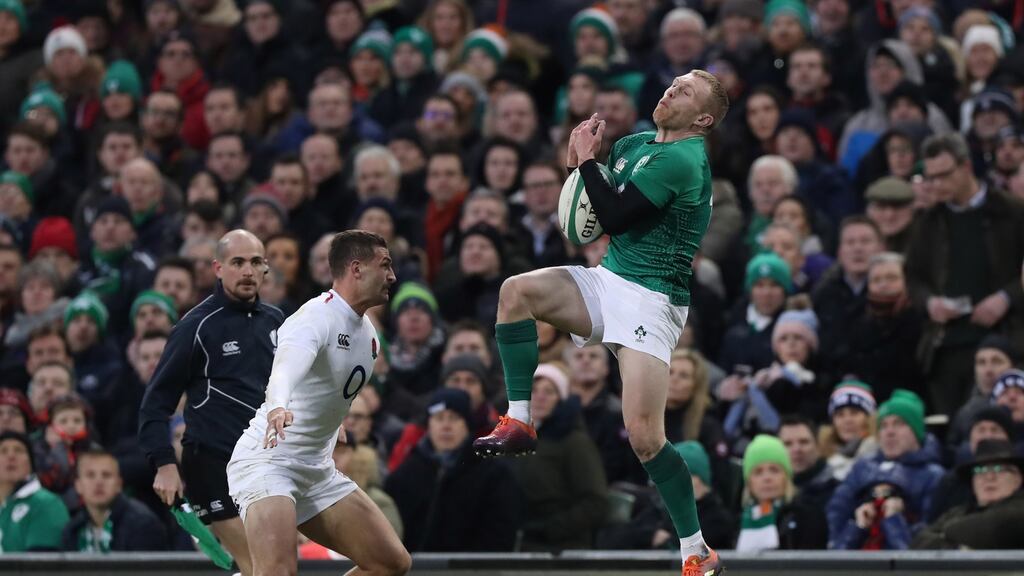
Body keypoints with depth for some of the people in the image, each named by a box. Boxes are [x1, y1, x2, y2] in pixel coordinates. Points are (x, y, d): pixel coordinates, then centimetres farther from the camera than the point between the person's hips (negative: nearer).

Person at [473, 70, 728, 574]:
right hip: (607, 281, 8)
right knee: (517, 290, -18)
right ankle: (519, 423, -12)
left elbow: (613, 215, -22)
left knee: (644, 436, -15)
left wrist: (587, 159, -12)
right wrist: (583, 155, 4)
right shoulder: (635, 144, 11)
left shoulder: (681, 161, -17)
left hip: (650, 300, -8)